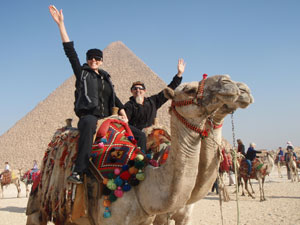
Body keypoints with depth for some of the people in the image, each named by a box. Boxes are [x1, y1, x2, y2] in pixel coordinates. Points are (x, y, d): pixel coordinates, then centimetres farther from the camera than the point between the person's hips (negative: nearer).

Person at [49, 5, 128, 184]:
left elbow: (114, 98, 26)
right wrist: (61, 24, -3)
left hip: (106, 118, 7)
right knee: (89, 125, -42)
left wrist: (122, 112, 6)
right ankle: (79, 171, -50)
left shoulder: (106, 78, 23)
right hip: (88, 115, -6)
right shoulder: (82, 73, 10)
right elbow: (70, 51, 2)